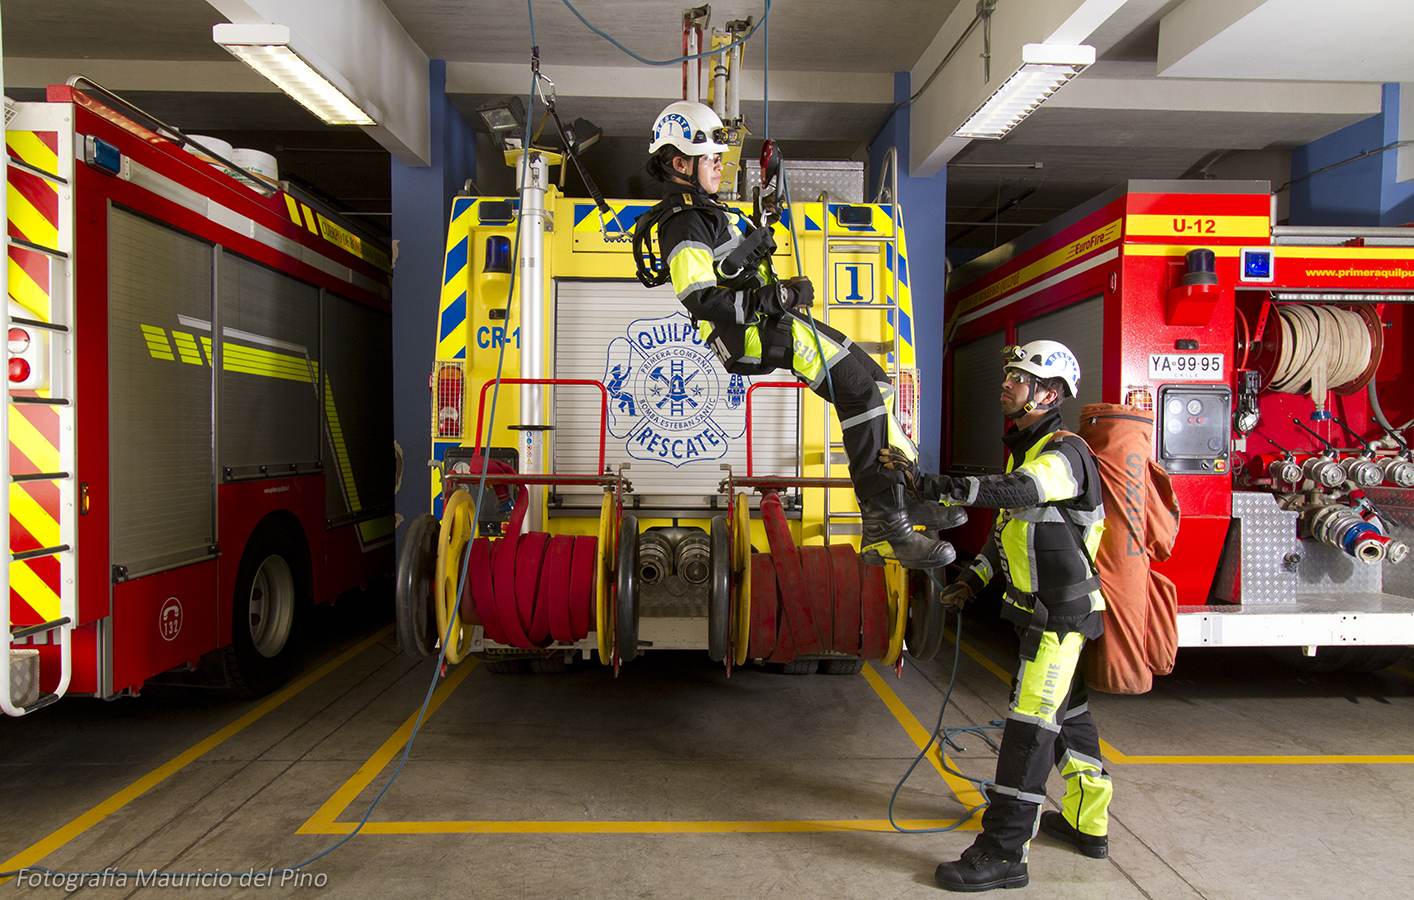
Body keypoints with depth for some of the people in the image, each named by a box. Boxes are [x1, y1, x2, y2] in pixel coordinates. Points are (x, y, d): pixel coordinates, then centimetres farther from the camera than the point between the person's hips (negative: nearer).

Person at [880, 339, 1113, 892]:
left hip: (1061, 613, -10)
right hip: (1045, 611, 10)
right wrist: (975, 577, 9)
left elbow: (1014, 492, -39)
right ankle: (1087, 822, 35)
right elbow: (1011, 520, 19)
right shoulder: (1024, 448, 12)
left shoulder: (1064, 453, -19)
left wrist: (932, 485, -44)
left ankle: (1004, 851, -5)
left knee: (1030, 725, -10)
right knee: (1067, 711, 20)